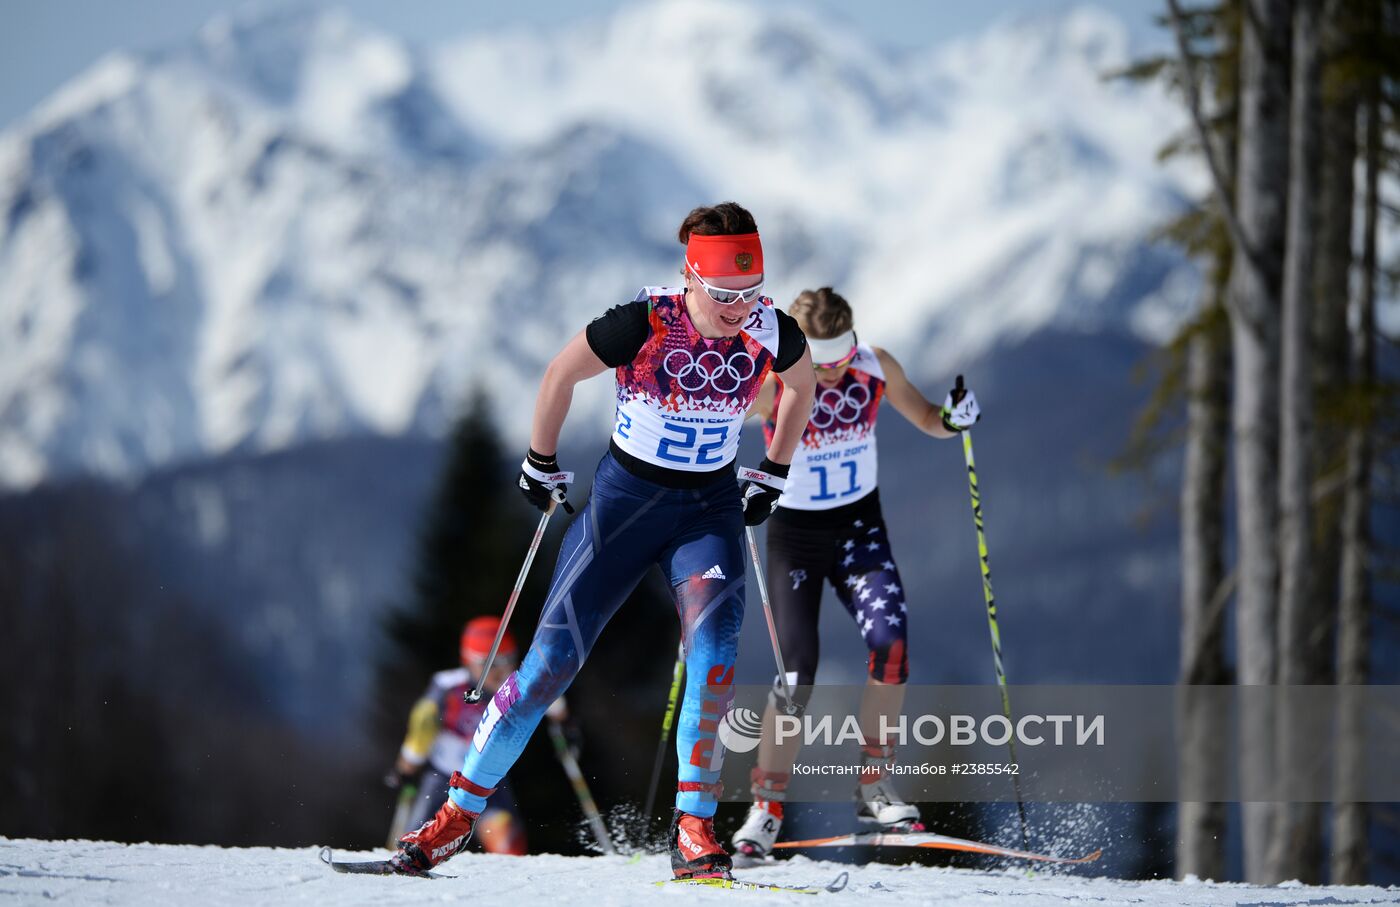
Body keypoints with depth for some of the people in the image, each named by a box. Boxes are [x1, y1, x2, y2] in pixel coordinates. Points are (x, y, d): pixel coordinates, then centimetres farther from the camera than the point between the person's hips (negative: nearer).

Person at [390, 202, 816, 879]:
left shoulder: (771, 332, -12)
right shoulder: (644, 323, -22)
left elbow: (802, 385, 13)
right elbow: (560, 374, -5)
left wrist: (772, 475, 16)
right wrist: (540, 465, 6)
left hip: (711, 505, 2)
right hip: (625, 496, -2)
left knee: (715, 633, -26)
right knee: (552, 659, -4)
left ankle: (694, 829, -24)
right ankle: (460, 812, 12)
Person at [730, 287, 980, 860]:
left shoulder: (876, 367, -8)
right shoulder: (771, 383, -18)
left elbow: (927, 421, 5)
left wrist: (955, 418, -18)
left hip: (859, 526, 2)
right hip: (795, 532, -2)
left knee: (891, 641, -20)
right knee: (797, 672, -13)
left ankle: (874, 789, -8)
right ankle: (766, 810, 0)